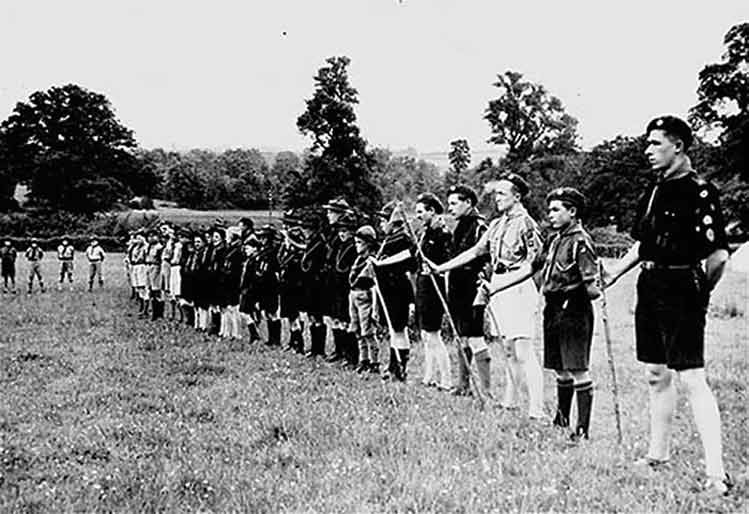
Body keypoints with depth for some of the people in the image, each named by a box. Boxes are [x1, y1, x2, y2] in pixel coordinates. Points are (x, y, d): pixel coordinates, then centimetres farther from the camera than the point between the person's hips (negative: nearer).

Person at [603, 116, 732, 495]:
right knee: (655, 374, 16)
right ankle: (658, 453, 29)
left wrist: (699, 293, -7)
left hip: (681, 291, -9)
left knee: (691, 379, -9)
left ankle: (716, 472, -5)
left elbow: (718, 254, -19)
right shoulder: (653, 191, 13)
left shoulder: (699, 191, -14)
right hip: (649, 289, 9)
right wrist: (611, 274, 17)